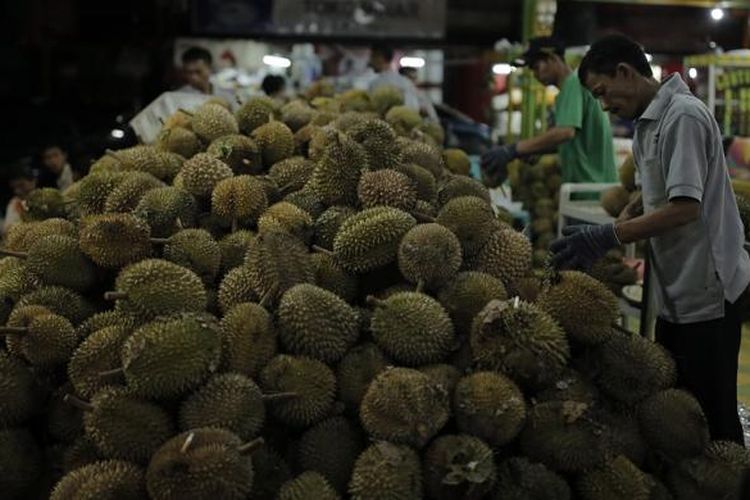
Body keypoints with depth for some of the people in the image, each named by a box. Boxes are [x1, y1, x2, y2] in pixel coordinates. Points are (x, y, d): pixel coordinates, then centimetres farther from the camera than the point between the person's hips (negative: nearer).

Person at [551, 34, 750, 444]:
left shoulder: (683, 115, -17)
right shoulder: (650, 122, 12)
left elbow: (686, 207, -24)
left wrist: (609, 237, -24)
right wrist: (623, 219, 5)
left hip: (706, 291, -9)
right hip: (676, 291, 9)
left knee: (713, 418, 0)